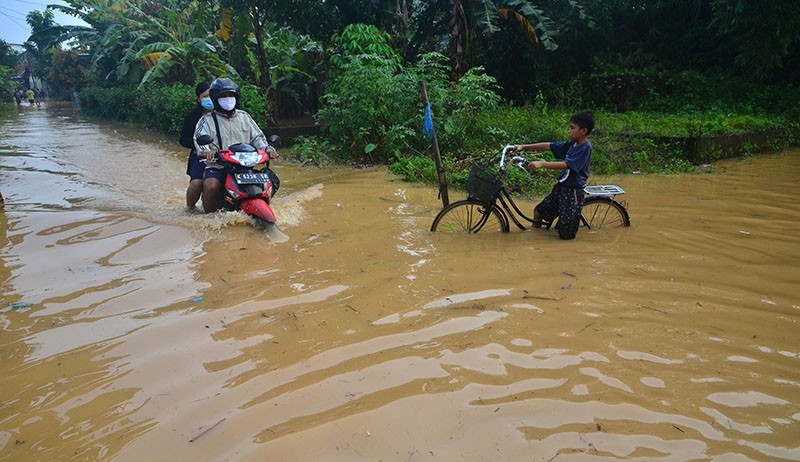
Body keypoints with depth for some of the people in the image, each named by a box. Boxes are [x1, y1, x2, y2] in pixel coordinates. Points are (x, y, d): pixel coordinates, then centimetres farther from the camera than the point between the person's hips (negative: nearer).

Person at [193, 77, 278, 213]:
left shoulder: (244, 117, 19)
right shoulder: (207, 120, 6)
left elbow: (257, 136, 16)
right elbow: (199, 137, -9)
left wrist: (267, 148, -5)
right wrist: (205, 151, -33)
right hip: (217, 166, -3)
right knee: (211, 187, -33)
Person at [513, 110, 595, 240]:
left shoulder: (585, 147, -18)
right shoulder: (571, 144, 7)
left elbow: (566, 165, -27)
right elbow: (548, 146, 8)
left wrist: (542, 164, -34)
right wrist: (523, 147, 3)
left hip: (573, 191, -8)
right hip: (561, 186, 8)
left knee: (566, 234, -7)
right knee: (539, 211, 15)